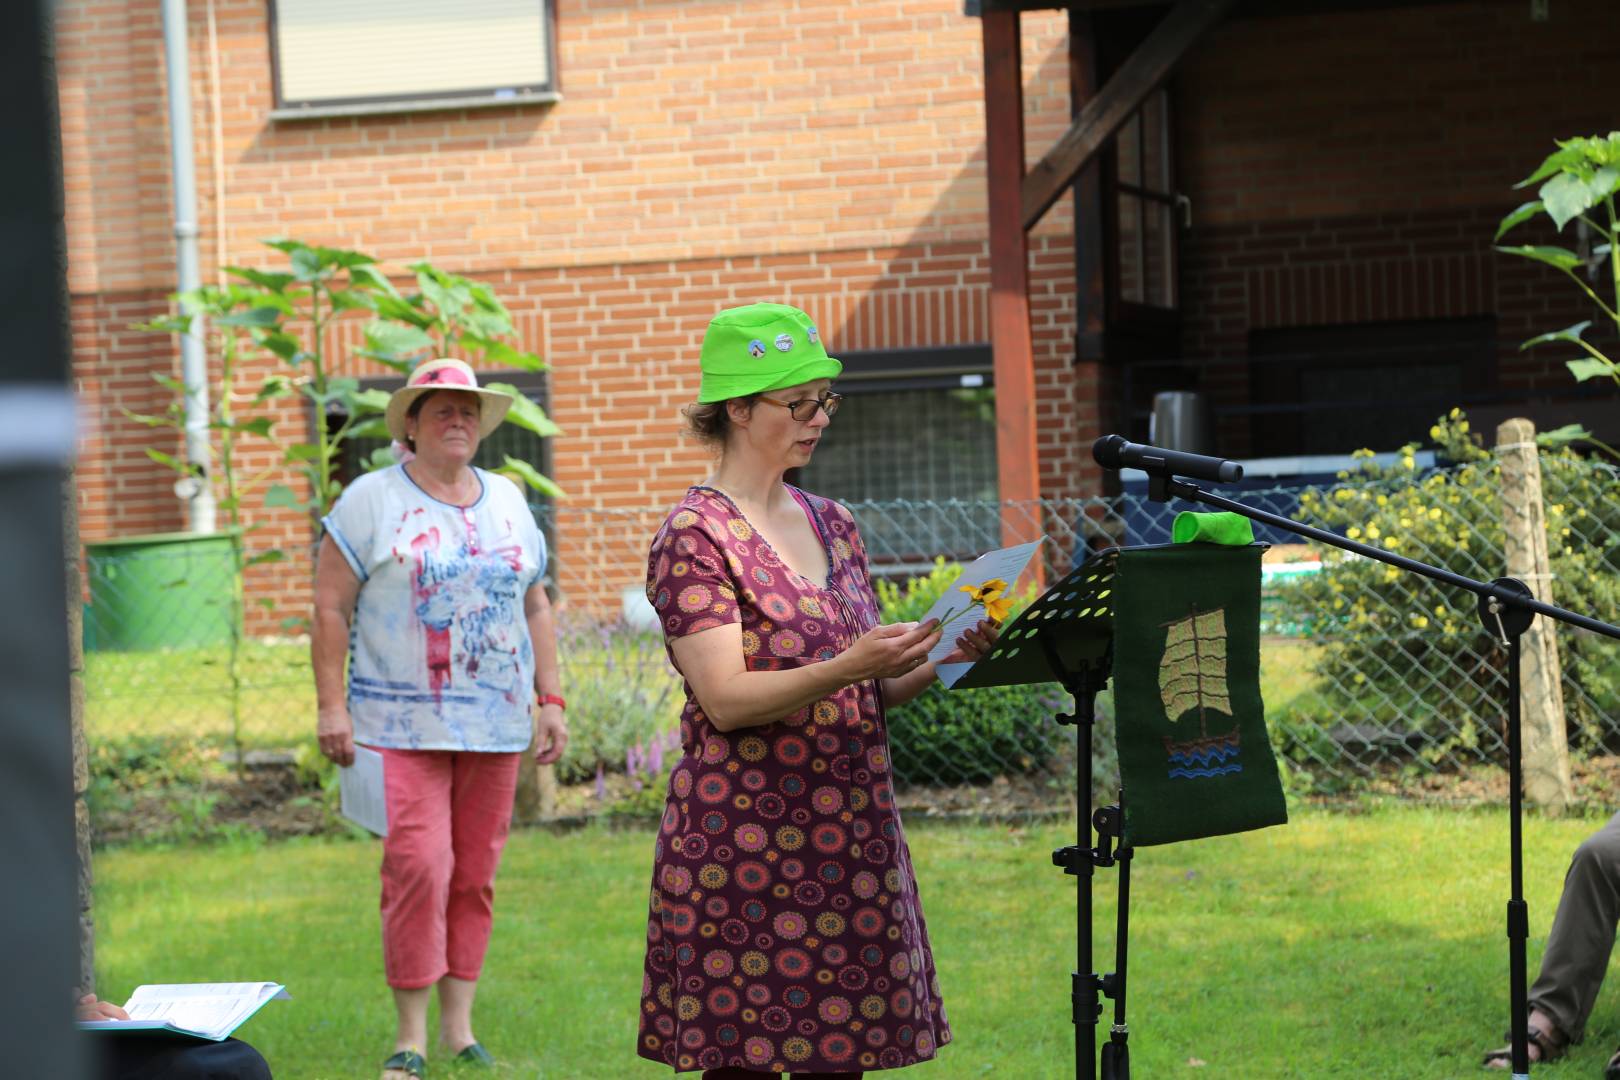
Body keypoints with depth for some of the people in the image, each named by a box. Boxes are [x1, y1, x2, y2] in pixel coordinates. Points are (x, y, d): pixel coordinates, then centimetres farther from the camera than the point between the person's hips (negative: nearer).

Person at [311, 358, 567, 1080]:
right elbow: (331, 607, -2)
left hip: (495, 723, 5)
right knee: (418, 869, -13)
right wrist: (332, 706, -9)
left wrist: (551, 700, 13)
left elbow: (535, 607, 19)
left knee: (475, 876, 6)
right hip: (403, 723, -4)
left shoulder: (507, 501, 15)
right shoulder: (372, 501, 0)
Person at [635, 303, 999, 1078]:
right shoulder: (694, 537, -7)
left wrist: (937, 661, -2)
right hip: (743, 840, -6)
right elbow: (726, 699, -16)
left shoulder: (831, 526, 14)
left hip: (849, 836, 6)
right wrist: (849, 666, -28)